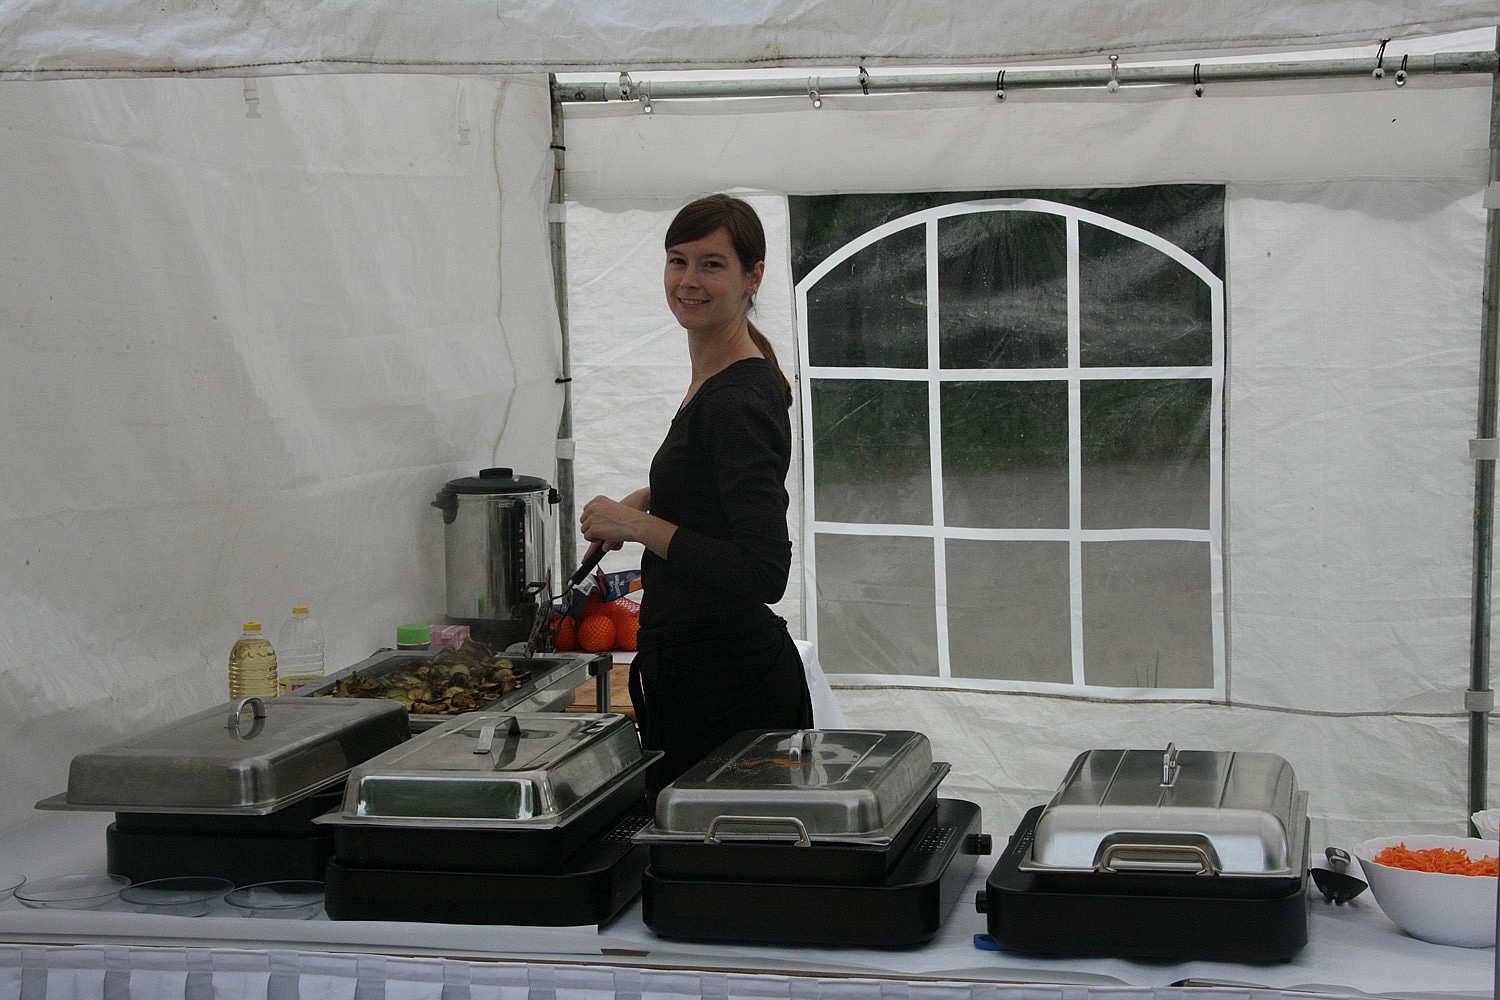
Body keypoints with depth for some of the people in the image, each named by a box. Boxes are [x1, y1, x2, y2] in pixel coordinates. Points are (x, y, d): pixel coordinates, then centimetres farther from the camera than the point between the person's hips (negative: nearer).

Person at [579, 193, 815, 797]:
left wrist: (640, 525, -21)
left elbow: (766, 573, -26)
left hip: (724, 685, -10)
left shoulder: (738, 400, -19)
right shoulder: (716, 383, 10)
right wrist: (651, 498, 14)